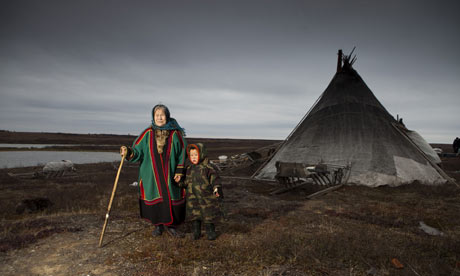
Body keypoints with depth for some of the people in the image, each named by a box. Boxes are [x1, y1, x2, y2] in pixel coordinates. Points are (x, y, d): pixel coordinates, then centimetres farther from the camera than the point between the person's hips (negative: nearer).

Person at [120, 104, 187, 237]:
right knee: (155, 200, 9)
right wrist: (128, 152, -24)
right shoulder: (148, 133, -2)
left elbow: (182, 153, 0)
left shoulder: (175, 134, -5)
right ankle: (158, 225, 29)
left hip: (169, 174, -1)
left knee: (172, 199, 3)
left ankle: (170, 225, 23)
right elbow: (138, 151, -3)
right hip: (151, 175, 1)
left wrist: (179, 171, -4)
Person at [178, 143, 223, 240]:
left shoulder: (207, 168, -9)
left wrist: (216, 188, -23)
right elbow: (186, 181, 14)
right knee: (194, 215, 10)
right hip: (193, 198, 4)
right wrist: (180, 183, -3)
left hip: (206, 197, -4)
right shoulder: (189, 169, 6)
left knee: (208, 215, 7)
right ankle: (196, 232, 27)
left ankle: (210, 232, 24)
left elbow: (214, 179, -10)